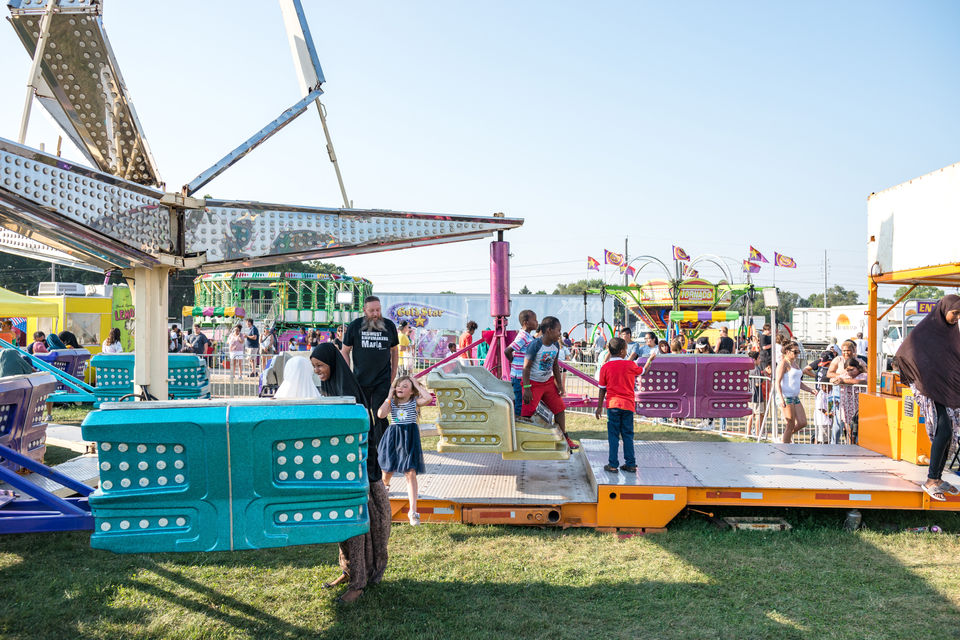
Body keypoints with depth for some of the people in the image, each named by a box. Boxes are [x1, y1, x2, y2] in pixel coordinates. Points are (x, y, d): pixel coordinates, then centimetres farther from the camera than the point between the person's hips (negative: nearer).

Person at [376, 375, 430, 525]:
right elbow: (380, 414, -16)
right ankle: (384, 485, 57)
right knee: (388, 470, 15)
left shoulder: (415, 402, -1)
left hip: (409, 439, -2)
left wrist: (417, 385, -9)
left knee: (411, 473, -11)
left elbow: (428, 398, -22)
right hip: (393, 438, 2)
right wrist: (389, 396, -10)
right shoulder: (392, 403, 2)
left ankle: (412, 511, -10)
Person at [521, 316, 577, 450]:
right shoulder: (535, 345, -21)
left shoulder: (556, 345, 2)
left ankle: (564, 439, 26)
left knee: (559, 408, 11)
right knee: (527, 414, -10)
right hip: (533, 383, -7)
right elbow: (526, 367, -19)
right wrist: (526, 388, -23)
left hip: (548, 382, 7)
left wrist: (560, 384, 11)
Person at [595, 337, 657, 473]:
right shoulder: (630, 365, -1)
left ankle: (613, 465, 2)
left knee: (613, 435, 3)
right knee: (628, 435, 10)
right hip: (628, 405, 1)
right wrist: (650, 359, 37)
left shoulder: (605, 367, -2)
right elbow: (643, 371, 20)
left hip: (613, 404, -1)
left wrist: (599, 406, 10)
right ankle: (630, 464, 14)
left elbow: (602, 390, 2)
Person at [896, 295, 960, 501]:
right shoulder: (923, 330, -8)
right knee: (943, 431, -15)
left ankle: (938, 478, 16)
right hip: (932, 390, -7)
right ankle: (930, 480, -9)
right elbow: (902, 353, -6)